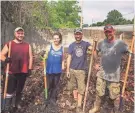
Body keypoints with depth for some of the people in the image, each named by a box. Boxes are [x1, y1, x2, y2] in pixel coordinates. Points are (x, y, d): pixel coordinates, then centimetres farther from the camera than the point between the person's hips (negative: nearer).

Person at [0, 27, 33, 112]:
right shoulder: (9, 44, -2)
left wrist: (30, 68, 3)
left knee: (20, 90, 16)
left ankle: (17, 104, 35)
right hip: (12, 72, -3)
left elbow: (30, 57, 9)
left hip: (23, 72, 3)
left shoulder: (27, 45, 6)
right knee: (10, 91, 1)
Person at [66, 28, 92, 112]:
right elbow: (69, 58, 1)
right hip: (72, 69, 2)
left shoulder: (85, 44, -1)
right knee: (73, 86, 14)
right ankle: (75, 101, 34)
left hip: (81, 70, -2)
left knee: (81, 88, 1)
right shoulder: (71, 45, 1)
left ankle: (79, 106, 10)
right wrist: (68, 70, -3)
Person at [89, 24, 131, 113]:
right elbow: (96, 53, 16)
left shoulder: (121, 43, -11)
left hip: (114, 76, -3)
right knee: (99, 93, 18)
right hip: (101, 74, 3)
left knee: (114, 96, 9)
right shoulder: (101, 43, 0)